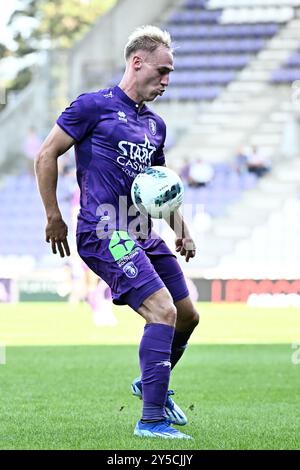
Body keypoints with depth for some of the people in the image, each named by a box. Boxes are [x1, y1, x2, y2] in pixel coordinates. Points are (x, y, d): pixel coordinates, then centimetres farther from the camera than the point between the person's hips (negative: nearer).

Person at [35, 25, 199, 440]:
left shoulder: (155, 125, 17)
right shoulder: (94, 106, -6)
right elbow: (46, 156, -3)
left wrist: (180, 229, 14)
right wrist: (54, 217, -4)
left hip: (143, 237, 8)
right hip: (105, 236, -8)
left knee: (188, 316, 12)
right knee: (164, 312, -19)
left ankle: (151, 383, 38)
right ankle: (152, 419, -16)